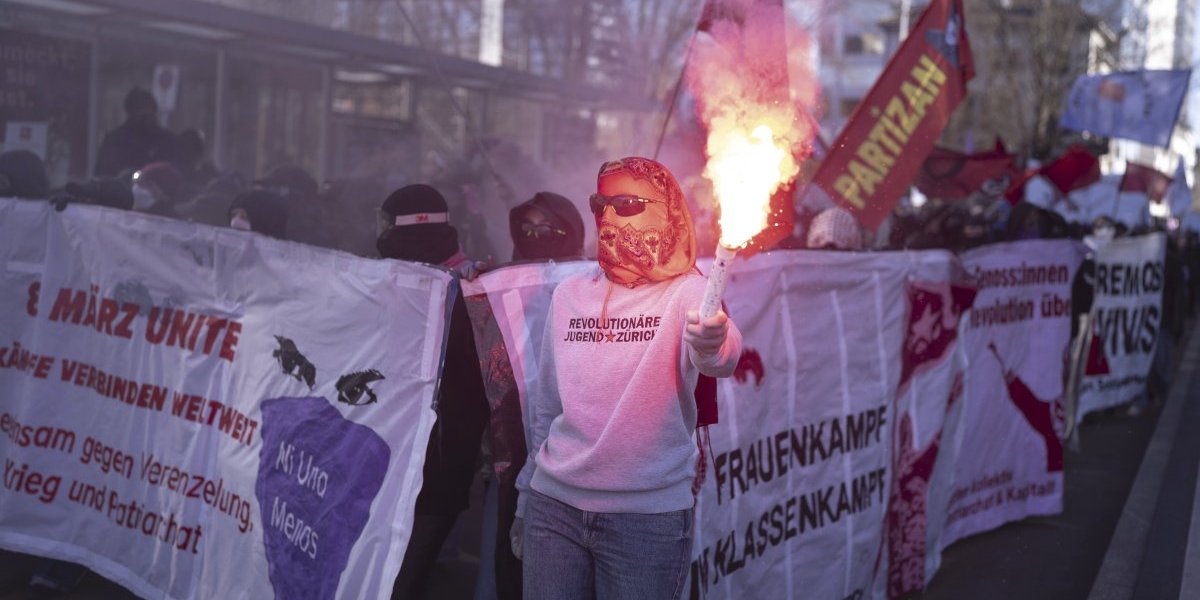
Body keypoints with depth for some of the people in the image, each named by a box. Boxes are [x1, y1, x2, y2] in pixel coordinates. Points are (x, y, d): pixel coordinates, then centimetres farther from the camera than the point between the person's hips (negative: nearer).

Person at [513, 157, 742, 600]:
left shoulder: (686, 292, -5)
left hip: (649, 514, -3)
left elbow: (721, 359, -27)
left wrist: (712, 342, -49)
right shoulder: (569, 295, 8)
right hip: (553, 502, 4)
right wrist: (527, 494, 17)